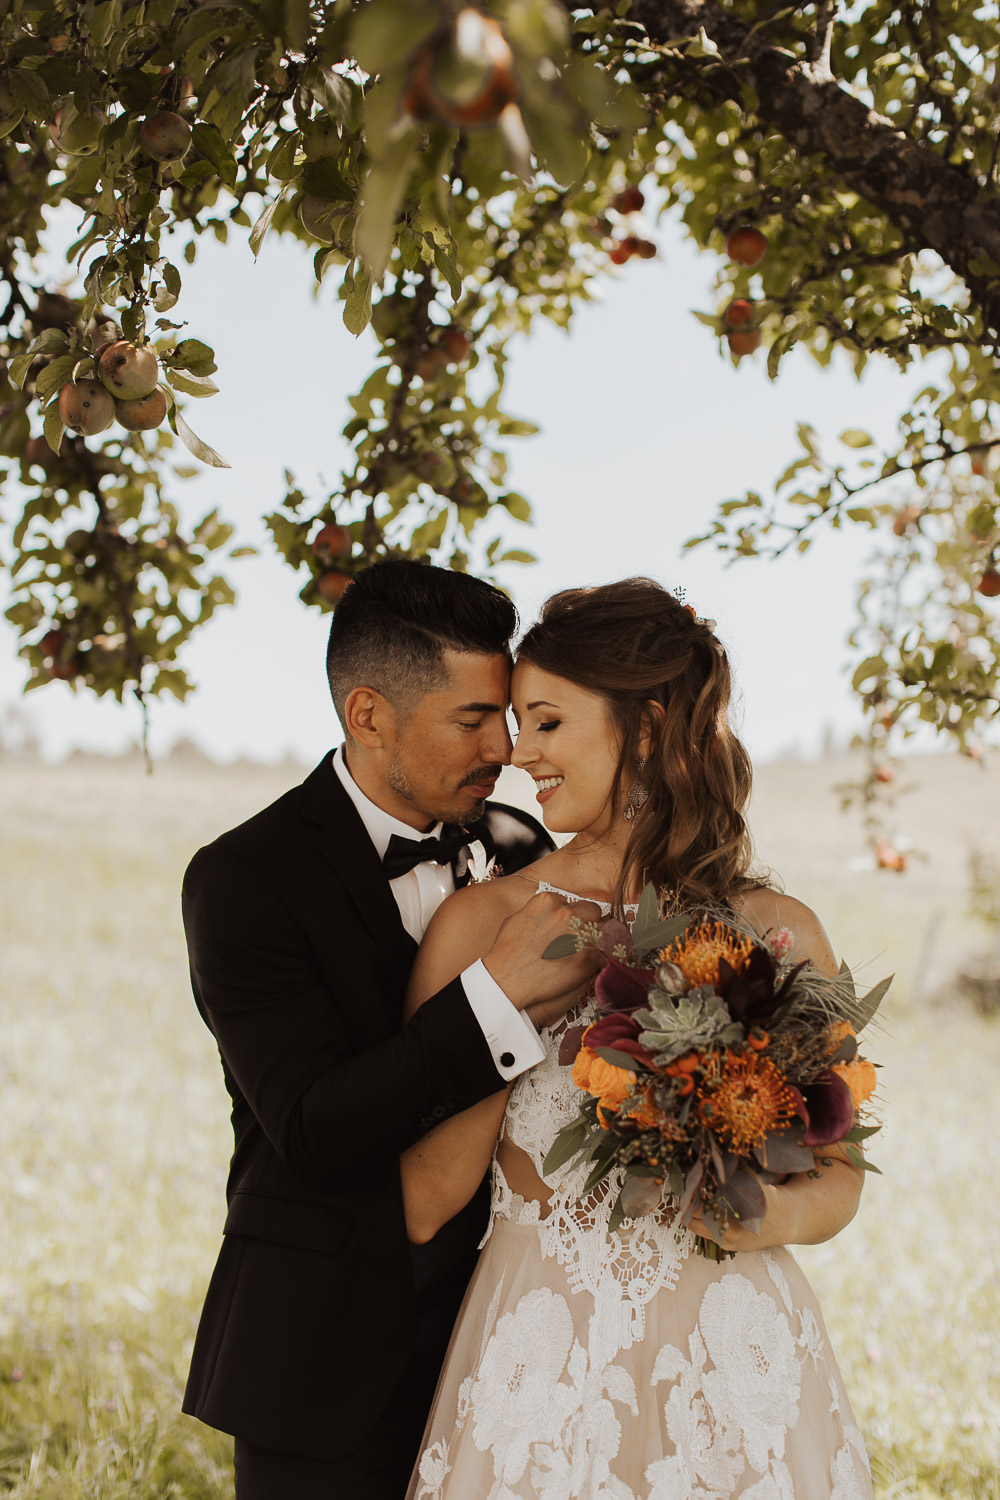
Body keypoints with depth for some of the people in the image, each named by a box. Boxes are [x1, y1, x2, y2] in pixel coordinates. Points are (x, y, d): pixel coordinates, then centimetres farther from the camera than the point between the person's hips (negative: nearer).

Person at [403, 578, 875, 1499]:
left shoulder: (779, 933, -1)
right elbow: (419, 1206, -6)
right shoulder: (485, 923, -3)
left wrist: (775, 1213, -12)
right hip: (541, 1359, 0)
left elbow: (838, 1174, 10)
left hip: (736, 1351, 1)